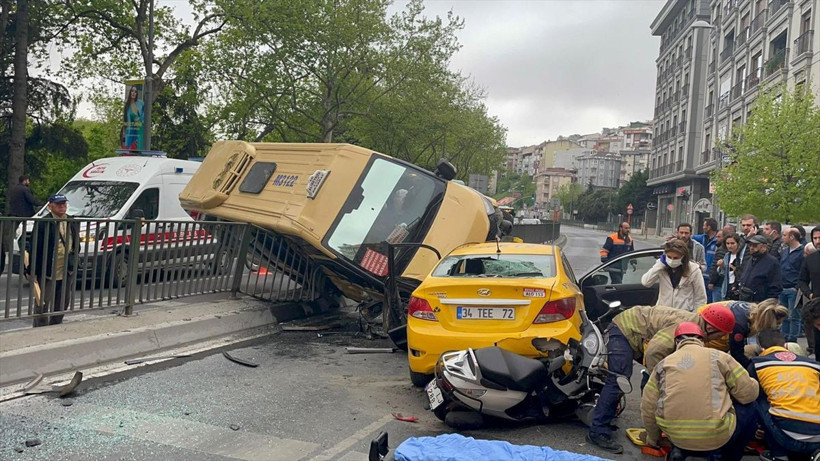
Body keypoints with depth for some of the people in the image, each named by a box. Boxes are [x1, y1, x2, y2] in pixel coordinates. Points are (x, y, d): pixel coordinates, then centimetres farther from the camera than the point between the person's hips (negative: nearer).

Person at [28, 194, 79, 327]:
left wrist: (74, 260, 9)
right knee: (42, 304, 3)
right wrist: (33, 271, -15)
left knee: (63, 303, 16)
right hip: (47, 271, -6)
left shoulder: (73, 222, 8)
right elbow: (35, 249, -14)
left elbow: (76, 244, 21)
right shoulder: (43, 224, -12)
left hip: (67, 271, 7)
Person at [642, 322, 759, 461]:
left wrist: (653, 438, 25)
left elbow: (648, 409, 7)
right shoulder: (719, 356, 2)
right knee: (750, 408, 23)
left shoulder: (663, 364, 8)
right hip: (718, 438, -3)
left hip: (676, 439, 3)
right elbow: (748, 393, 3)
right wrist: (754, 385, 28)